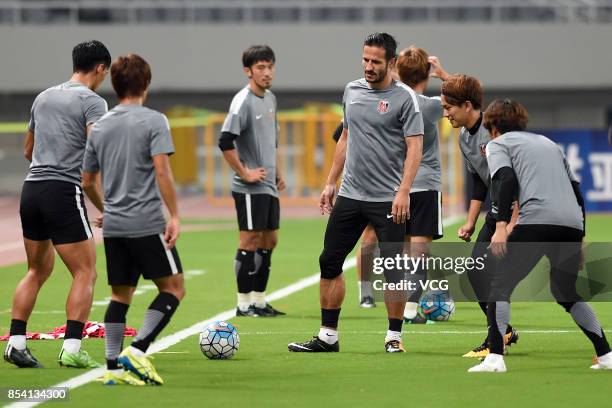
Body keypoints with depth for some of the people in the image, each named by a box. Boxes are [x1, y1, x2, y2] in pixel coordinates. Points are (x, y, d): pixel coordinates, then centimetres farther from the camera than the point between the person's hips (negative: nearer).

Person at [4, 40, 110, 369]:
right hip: (65, 192, -7)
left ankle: (16, 343, 13)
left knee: (38, 270, 19)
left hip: (31, 190, 7)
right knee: (85, 273, 0)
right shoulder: (92, 101, -5)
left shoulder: (44, 97, 17)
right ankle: (71, 348, -8)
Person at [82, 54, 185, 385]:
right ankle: (137, 350, -11)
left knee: (121, 293, 13)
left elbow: (87, 181, 18)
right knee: (173, 287, 4)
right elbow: (162, 172, -16)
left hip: (113, 225, 6)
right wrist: (174, 216, -14)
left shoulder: (100, 126, 11)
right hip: (147, 223, -6)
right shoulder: (154, 121, -6)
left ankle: (114, 366, 5)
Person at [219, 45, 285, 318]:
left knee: (269, 240, 11)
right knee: (250, 240, -5)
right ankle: (244, 304, 1)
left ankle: (259, 300, 18)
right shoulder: (243, 101, -15)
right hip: (250, 188, -9)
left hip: (269, 186, 9)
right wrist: (244, 173, -17)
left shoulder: (270, 99, 12)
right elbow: (225, 142, -22)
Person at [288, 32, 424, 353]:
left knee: (393, 270, -4)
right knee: (330, 262, 5)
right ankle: (328, 336, 13)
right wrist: (331, 182, 17)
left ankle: (394, 337, 8)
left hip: (388, 200, -6)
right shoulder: (352, 90, 11)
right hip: (349, 195, 6)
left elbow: (414, 147, -13)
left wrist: (403, 191, -22)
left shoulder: (404, 97, -8)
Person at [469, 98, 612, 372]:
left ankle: (495, 357, -10)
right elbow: (575, 188, 28)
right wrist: (580, 241, 29)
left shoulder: (498, 144, 15)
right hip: (573, 224, 6)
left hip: (536, 221, -6)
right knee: (566, 294, 23)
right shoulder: (548, 143, 33)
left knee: (500, 286, 5)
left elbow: (507, 179, -5)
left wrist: (501, 226, -14)